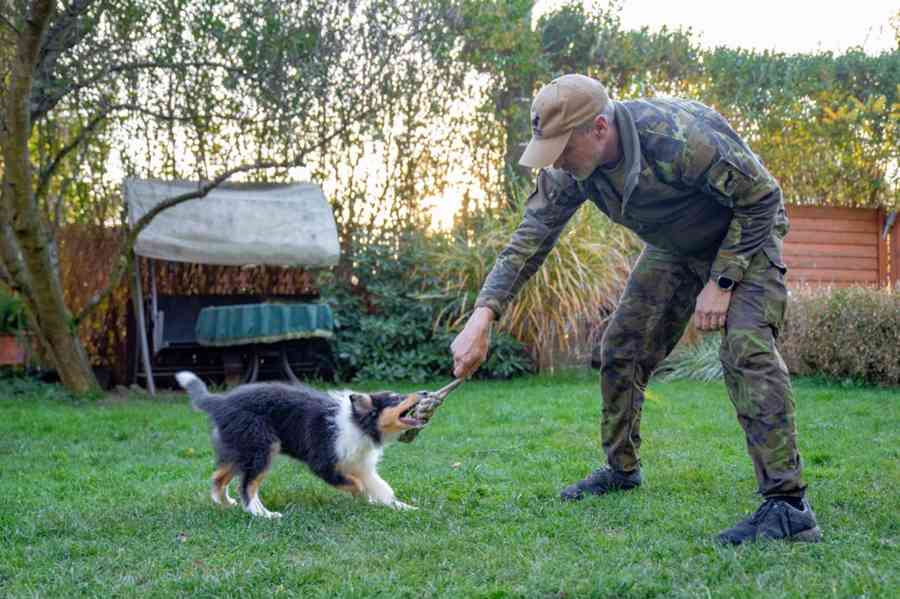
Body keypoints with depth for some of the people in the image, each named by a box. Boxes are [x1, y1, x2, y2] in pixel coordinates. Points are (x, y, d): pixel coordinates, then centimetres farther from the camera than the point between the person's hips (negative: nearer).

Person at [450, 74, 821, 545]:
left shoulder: (681, 138, -38)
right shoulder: (571, 168, -18)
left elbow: (762, 197, -26)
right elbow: (530, 238, -14)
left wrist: (721, 282, -25)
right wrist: (483, 316, -25)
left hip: (746, 235, -7)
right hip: (673, 246, 7)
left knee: (745, 347, -26)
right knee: (622, 348, 4)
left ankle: (787, 505, -26)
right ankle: (621, 468, 24)